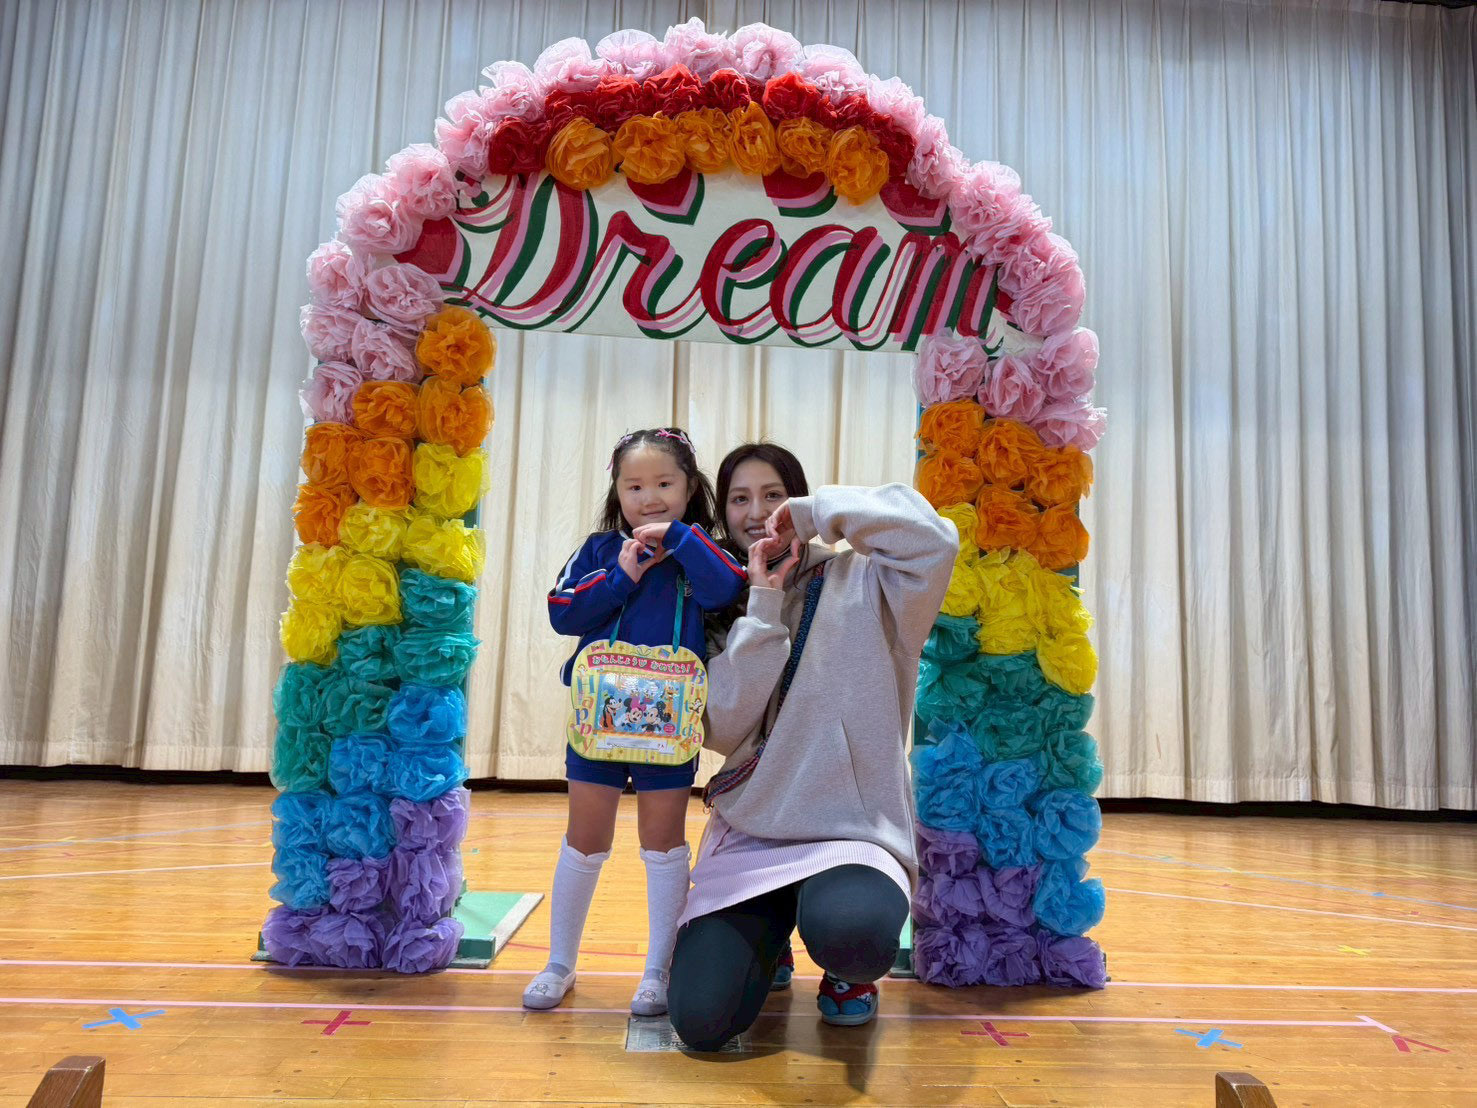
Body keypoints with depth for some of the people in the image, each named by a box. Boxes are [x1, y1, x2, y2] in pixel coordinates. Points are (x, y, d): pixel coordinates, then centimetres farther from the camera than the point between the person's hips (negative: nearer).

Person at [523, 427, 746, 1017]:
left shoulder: (697, 550, -1)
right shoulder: (600, 549, 3)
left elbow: (725, 590, -21)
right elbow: (562, 611, -6)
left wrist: (678, 536, -19)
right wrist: (622, 576, -14)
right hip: (597, 714, 1)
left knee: (664, 843, 10)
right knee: (584, 842, 12)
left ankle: (658, 970, 25)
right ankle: (559, 964, 29)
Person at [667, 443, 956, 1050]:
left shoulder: (856, 584, -1)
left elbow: (935, 539, -22)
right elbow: (721, 729, -5)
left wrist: (818, 511, -13)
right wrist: (763, 606, -11)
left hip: (852, 830, -3)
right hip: (747, 833, 3)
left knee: (848, 930, -38)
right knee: (700, 1019, -14)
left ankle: (848, 968, 4)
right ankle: (767, 938, 23)